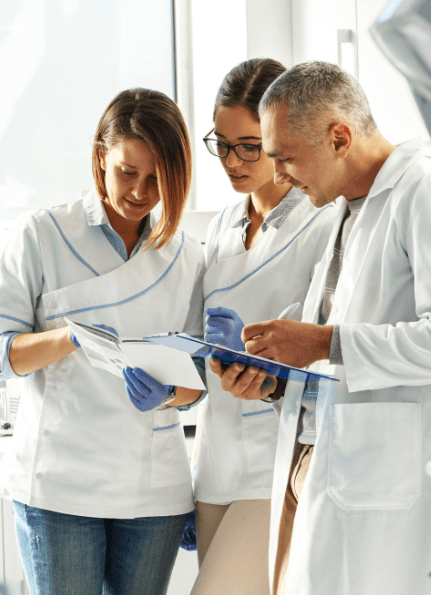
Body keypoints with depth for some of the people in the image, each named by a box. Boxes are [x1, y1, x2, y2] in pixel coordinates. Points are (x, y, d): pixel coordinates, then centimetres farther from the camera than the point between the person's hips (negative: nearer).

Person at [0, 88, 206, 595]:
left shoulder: (186, 256, 10)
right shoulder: (42, 235, 0)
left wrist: (165, 394, -14)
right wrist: (72, 337, -22)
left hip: (155, 486, 3)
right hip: (59, 482, -3)